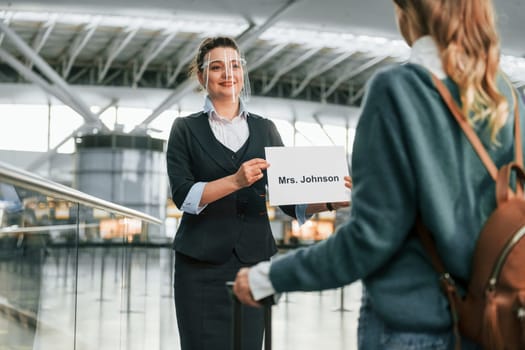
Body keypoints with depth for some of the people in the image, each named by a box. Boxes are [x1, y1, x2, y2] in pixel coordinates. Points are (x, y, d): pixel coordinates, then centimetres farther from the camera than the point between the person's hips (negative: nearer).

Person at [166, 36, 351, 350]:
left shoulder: (265, 129, 13)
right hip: (202, 264, -2)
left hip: (253, 260, 2)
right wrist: (235, 181, -21)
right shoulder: (186, 129, 7)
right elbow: (183, 194, -7)